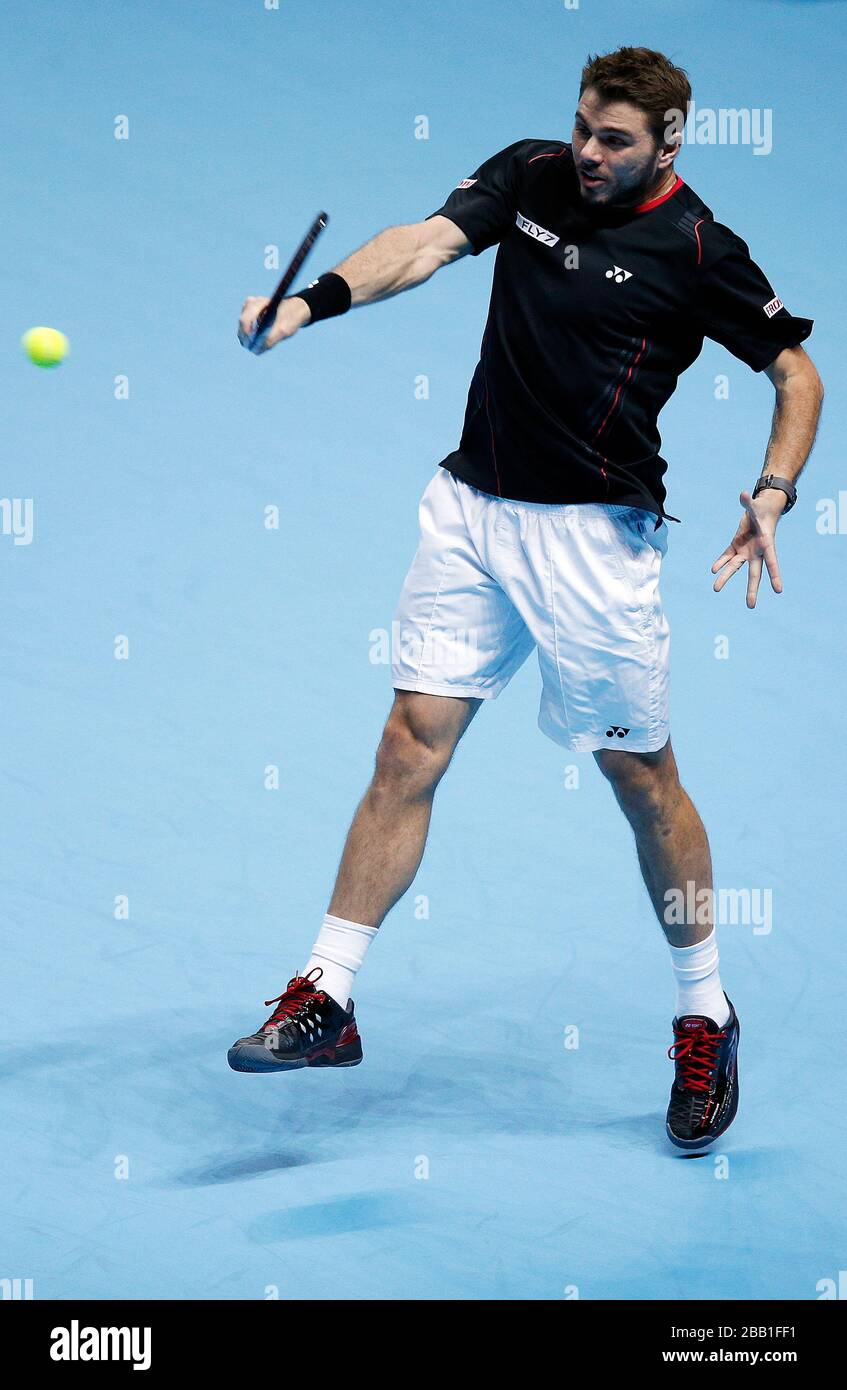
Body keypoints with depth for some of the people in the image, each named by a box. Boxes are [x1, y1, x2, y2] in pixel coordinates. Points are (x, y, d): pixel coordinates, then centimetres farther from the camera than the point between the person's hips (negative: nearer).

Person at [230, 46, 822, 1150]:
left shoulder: (697, 250, -8)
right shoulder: (530, 174, 3)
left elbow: (799, 371, 0)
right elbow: (427, 244, -12)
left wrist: (771, 498, -15)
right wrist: (312, 300, -30)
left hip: (595, 531, -4)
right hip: (471, 509, 4)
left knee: (641, 776, 4)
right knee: (411, 745, 0)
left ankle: (706, 1020, 20)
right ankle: (326, 998, 4)